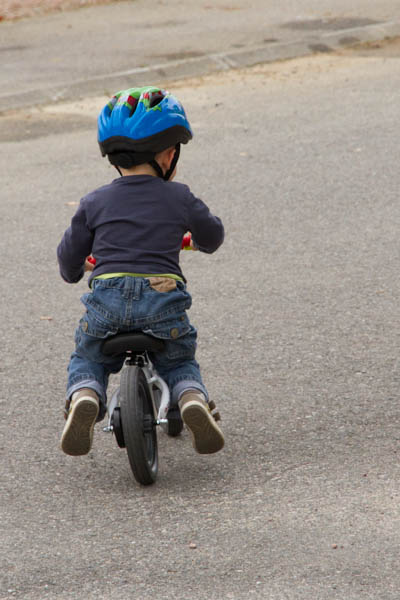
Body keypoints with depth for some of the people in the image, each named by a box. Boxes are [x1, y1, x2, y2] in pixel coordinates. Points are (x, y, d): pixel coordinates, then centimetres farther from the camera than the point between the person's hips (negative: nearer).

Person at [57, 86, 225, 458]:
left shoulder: (94, 203, 9)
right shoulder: (179, 198, 9)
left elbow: (69, 260, 16)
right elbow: (213, 237, 26)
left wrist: (75, 271, 40)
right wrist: (189, 236, 49)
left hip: (106, 299, 0)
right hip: (164, 296, 0)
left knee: (86, 361, 26)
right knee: (179, 362, 27)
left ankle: (83, 399, -7)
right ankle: (194, 400, -6)